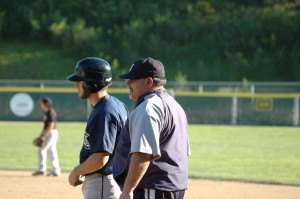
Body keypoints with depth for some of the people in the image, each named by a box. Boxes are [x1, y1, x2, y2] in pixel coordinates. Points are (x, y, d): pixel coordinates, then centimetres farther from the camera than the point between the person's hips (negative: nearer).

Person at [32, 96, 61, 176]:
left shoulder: (51, 113, -16)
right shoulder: (47, 113, 15)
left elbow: (51, 126, -22)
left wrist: (44, 136, -23)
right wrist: (41, 135, 19)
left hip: (51, 133, -10)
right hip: (49, 133, 10)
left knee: (41, 150, -11)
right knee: (51, 151, 10)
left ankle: (41, 169, -9)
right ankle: (56, 171, 11)